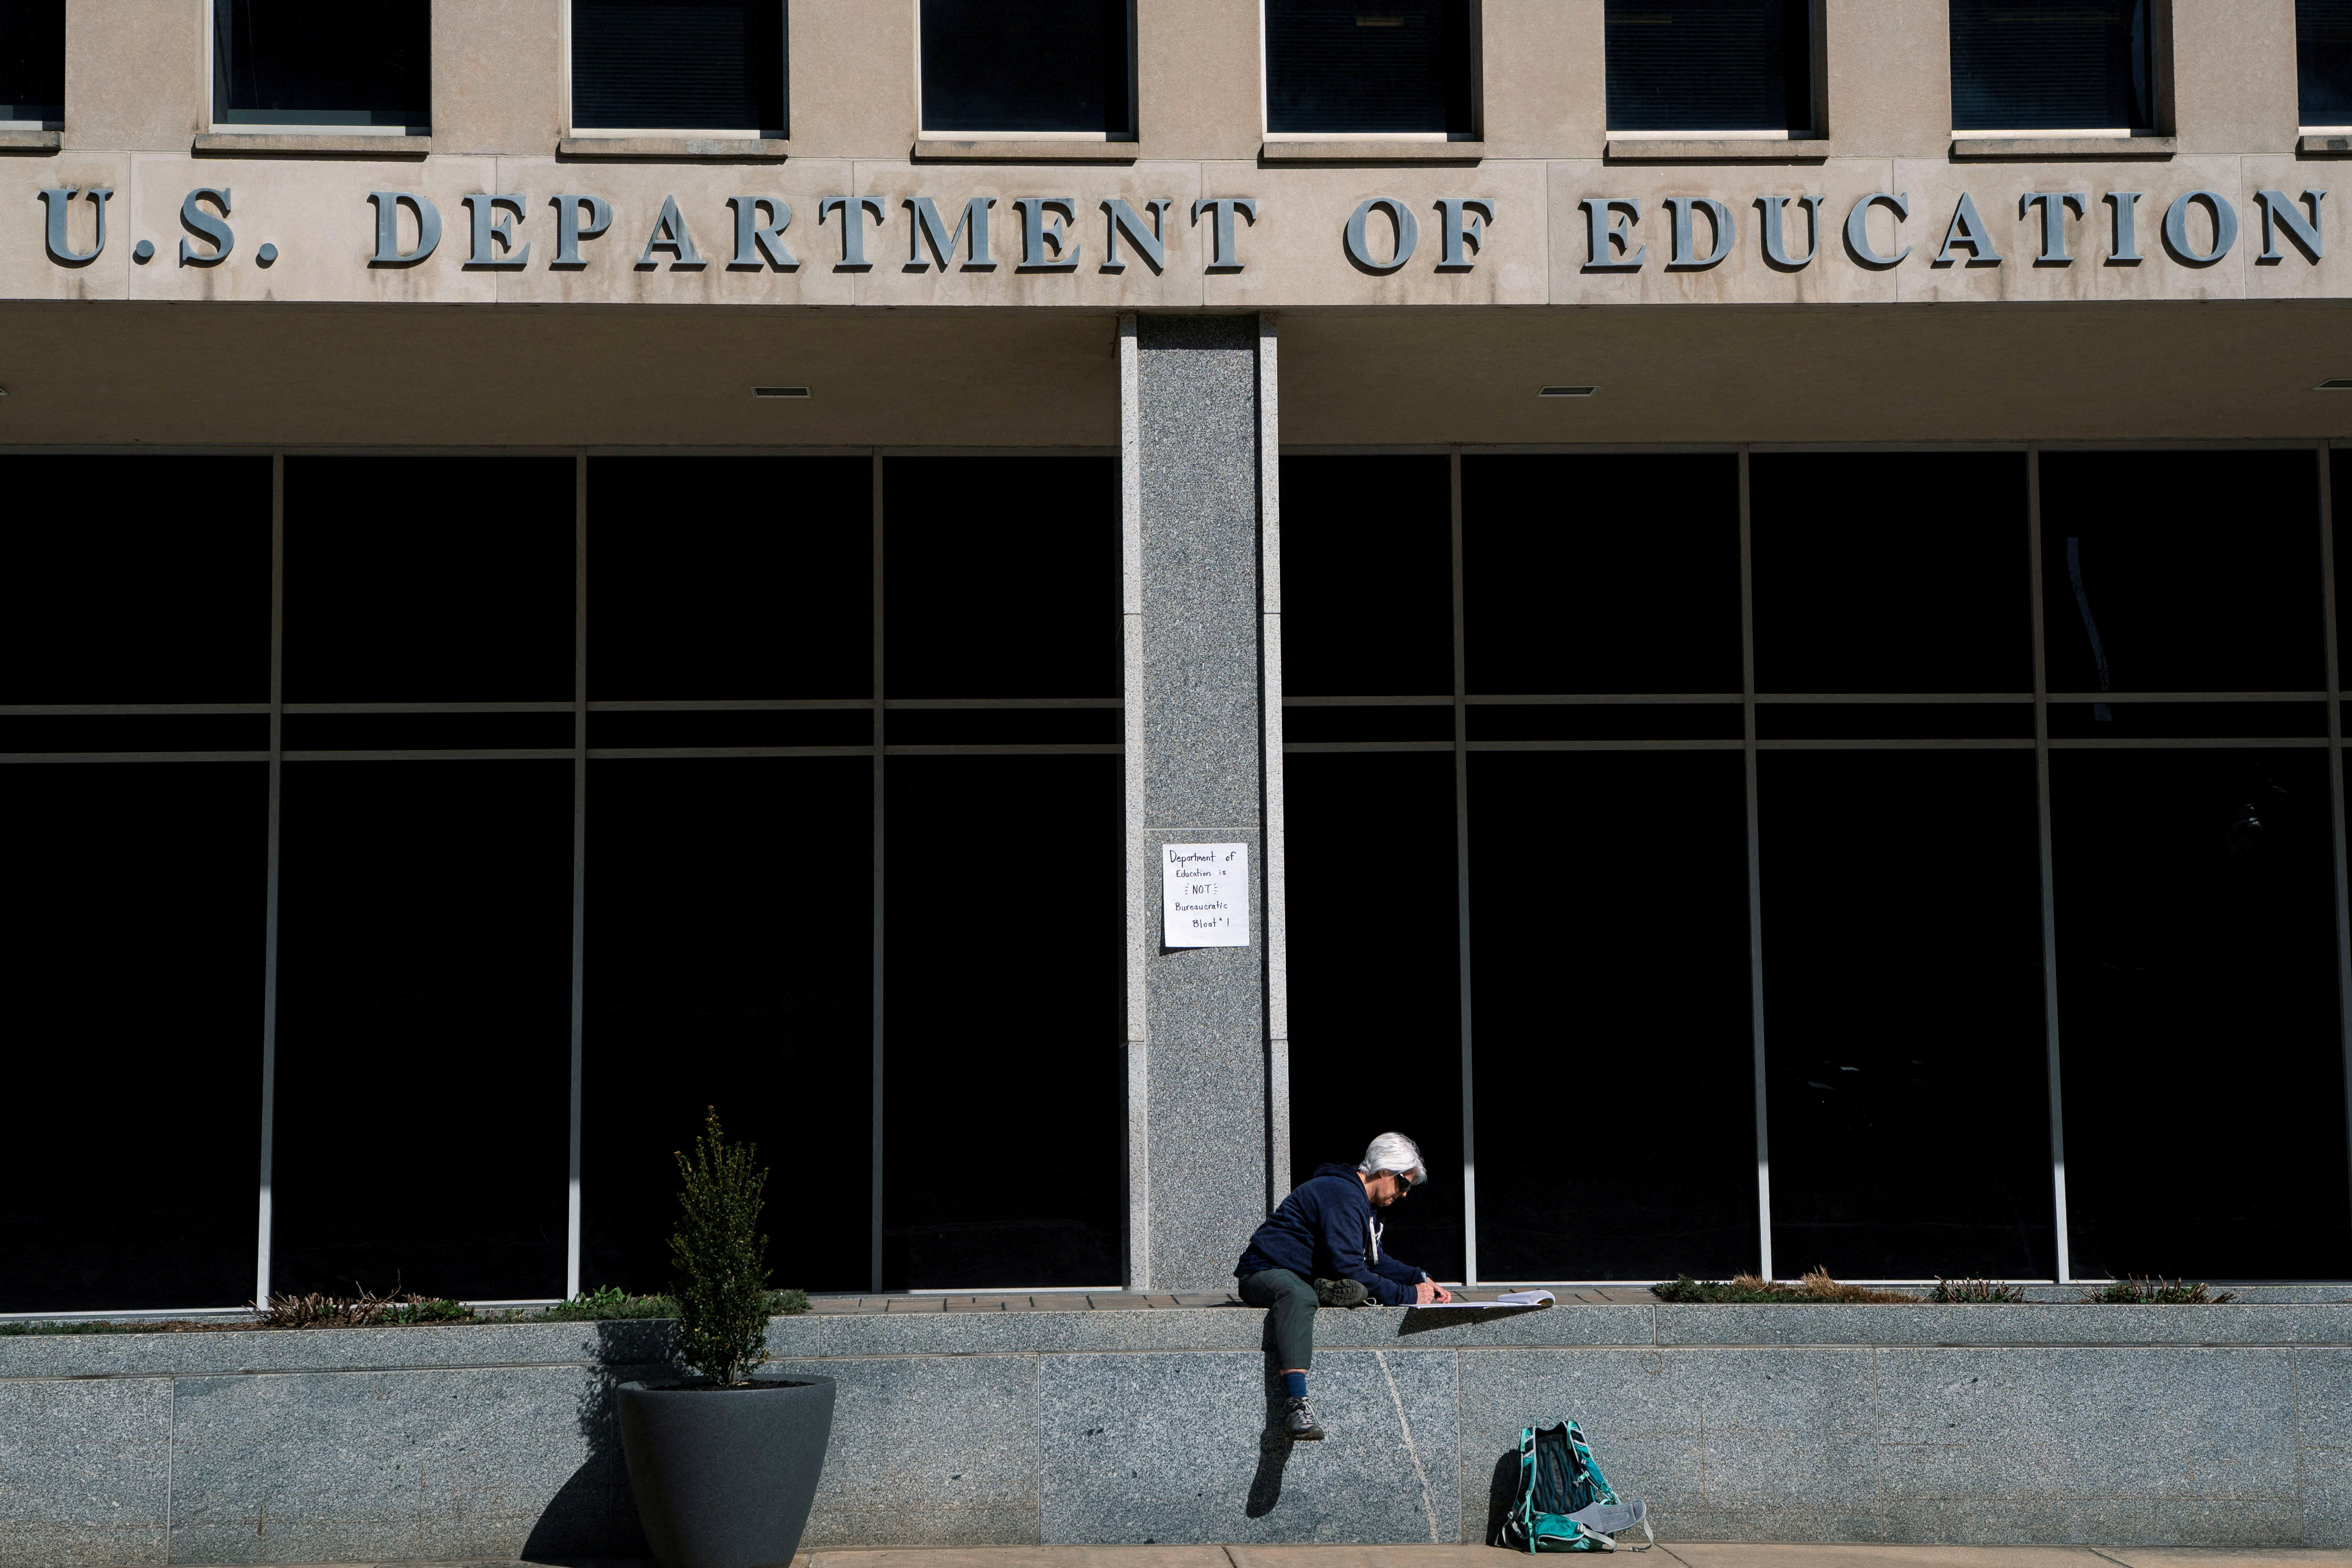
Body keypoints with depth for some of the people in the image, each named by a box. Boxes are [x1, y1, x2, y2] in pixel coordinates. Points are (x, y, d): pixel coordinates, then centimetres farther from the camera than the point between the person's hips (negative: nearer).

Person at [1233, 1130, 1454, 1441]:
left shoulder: (1364, 1203, 17)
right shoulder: (1342, 1196, -18)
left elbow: (1374, 1260, 24)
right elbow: (1348, 1267, -25)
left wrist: (1419, 1279, 8)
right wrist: (1407, 1296, -21)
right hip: (1266, 1273, -11)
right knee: (1299, 1296, -46)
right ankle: (1296, 1404, -58)